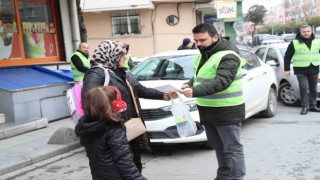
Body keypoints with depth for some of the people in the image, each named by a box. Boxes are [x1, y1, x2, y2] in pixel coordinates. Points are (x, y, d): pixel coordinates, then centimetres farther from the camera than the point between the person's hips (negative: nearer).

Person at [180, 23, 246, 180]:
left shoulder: (228, 56, -18)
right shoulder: (204, 54, 11)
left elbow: (221, 82, -30)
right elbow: (199, 76, 20)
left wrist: (195, 91, -39)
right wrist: (190, 84, -2)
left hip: (227, 112, -9)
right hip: (208, 111, 9)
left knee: (232, 148, 1)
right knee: (218, 146, 20)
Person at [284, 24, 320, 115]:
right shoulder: (294, 43, 0)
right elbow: (287, 57, 3)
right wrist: (286, 69, -2)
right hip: (301, 70, -3)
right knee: (304, 89, -10)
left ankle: (313, 106, 21)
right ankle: (305, 107, -2)